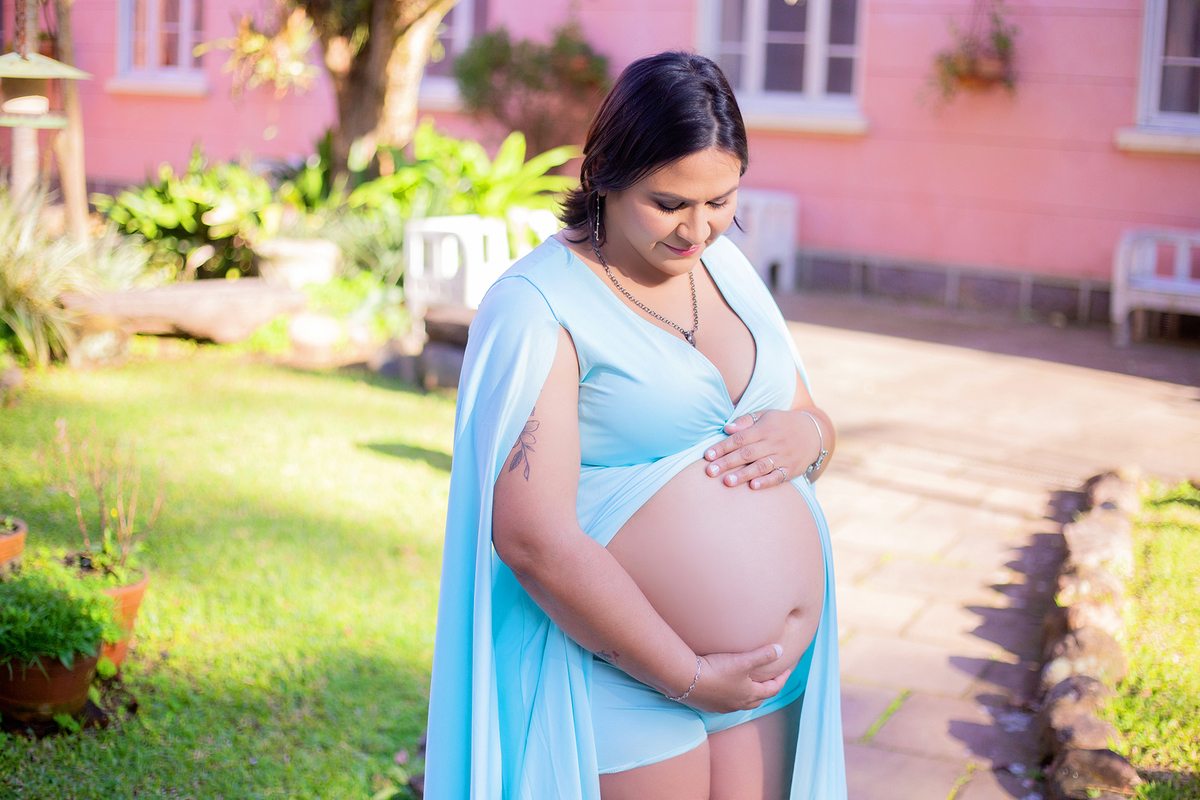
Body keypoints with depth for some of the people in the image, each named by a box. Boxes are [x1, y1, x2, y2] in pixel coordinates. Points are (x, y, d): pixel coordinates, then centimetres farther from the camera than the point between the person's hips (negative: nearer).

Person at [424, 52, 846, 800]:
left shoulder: (727, 266, 8)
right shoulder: (536, 306, -14)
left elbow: (812, 419, 18)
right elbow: (532, 539, -22)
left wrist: (807, 433, -7)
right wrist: (688, 677, -18)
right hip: (627, 678, -6)